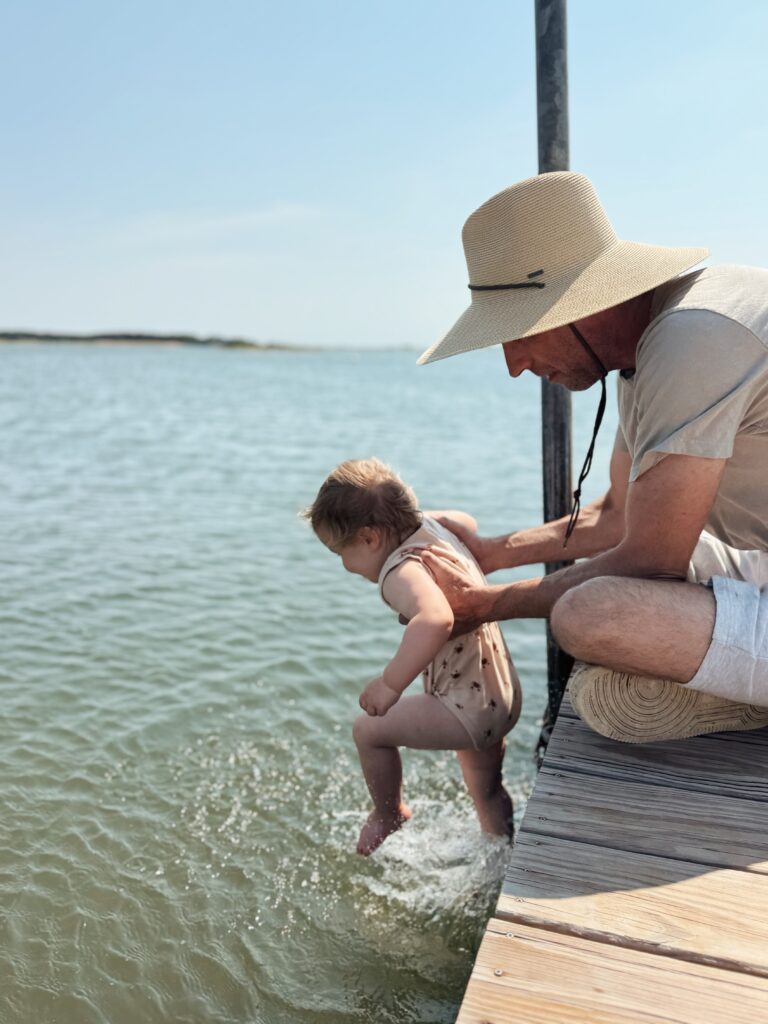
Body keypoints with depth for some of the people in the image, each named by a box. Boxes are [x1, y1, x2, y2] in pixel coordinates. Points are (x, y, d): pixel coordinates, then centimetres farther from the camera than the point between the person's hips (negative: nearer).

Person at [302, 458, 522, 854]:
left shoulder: (403, 571, -26)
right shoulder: (432, 525, 1)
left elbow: (435, 619, -47)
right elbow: (467, 522, 25)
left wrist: (390, 683, -41)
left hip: (469, 707, -10)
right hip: (502, 696, 10)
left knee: (369, 730, 3)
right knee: (488, 791, 29)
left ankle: (388, 815, 26)